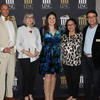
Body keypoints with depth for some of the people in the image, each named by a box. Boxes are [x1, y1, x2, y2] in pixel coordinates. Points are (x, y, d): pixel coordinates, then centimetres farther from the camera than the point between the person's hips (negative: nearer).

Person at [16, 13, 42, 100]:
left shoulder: (36, 30, 16)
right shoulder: (20, 29, 6)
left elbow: (39, 43, 12)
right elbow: (18, 44, 0)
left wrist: (37, 51, -6)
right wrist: (25, 51, -13)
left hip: (35, 56, 3)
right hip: (25, 57, -3)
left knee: (33, 76, 4)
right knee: (26, 76, -5)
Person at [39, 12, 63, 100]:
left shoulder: (60, 30, 7)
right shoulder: (43, 30, 1)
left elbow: (62, 43, 10)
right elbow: (40, 43, 5)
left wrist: (61, 56, 5)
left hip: (56, 56, 3)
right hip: (46, 55, -3)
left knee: (54, 75, 7)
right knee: (48, 76, -6)